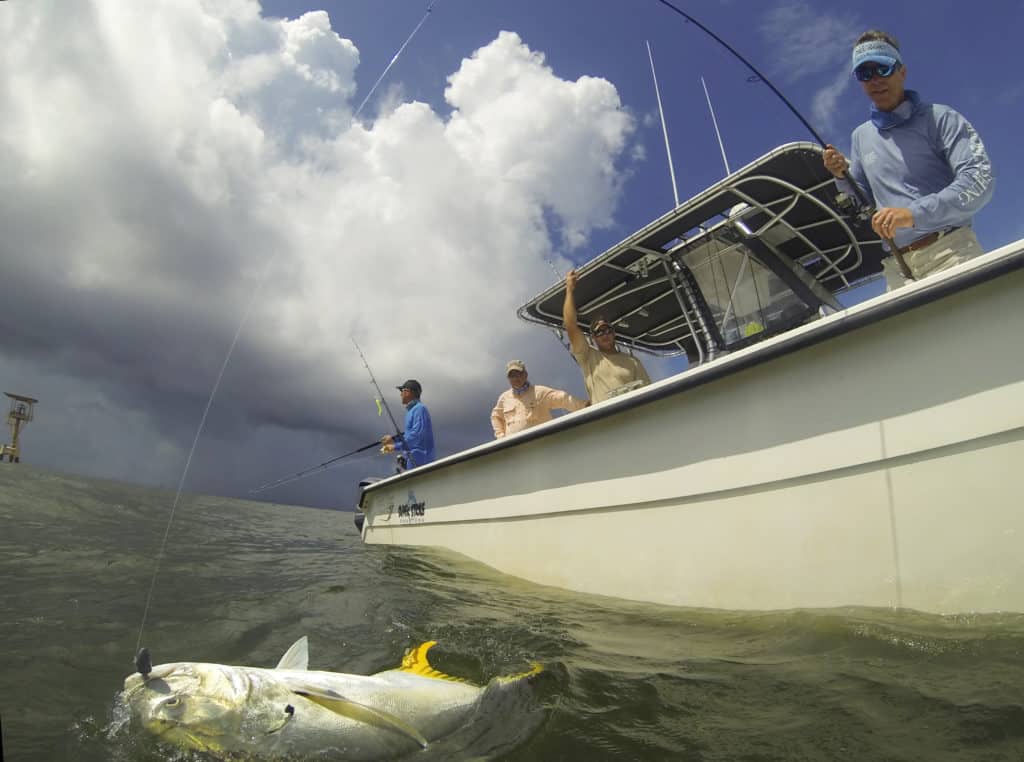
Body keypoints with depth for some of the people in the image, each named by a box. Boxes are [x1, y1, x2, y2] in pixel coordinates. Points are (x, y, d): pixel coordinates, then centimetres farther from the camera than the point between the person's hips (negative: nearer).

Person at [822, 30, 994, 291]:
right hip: (897, 268, 4)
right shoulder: (861, 136, 19)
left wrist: (915, 214, -21)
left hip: (950, 250, -4)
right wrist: (843, 176, 5)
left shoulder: (938, 118, 4)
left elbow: (980, 180, -8)